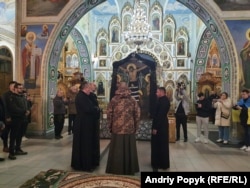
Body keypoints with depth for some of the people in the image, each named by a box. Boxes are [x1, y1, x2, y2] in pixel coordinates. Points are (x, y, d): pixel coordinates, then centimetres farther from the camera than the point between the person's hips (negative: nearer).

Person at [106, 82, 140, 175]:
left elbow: (109, 114, -2)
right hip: (130, 129, 1)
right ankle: (130, 169, 23)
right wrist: (135, 127, 8)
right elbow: (137, 114, 0)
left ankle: (116, 169, 18)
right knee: (129, 149, 11)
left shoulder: (114, 99, -1)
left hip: (117, 128, -1)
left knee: (117, 150, 8)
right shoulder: (133, 100, 1)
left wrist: (110, 127, 8)